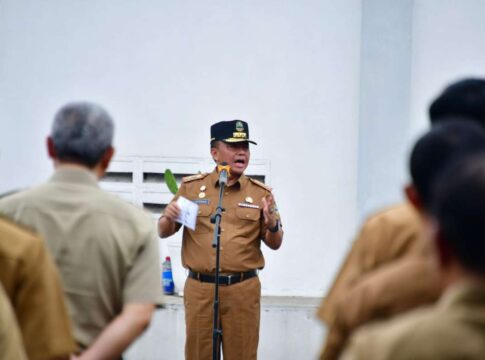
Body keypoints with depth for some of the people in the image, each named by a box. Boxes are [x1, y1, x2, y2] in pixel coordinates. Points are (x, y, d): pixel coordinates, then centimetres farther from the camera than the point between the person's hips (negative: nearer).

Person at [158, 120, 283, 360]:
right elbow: (163, 232, 11)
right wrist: (169, 218, -12)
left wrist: (272, 225, -14)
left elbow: (275, 244, 8)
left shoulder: (260, 193, 5)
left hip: (244, 289, 0)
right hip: (199, 288, 0)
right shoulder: (191, 187, 6)